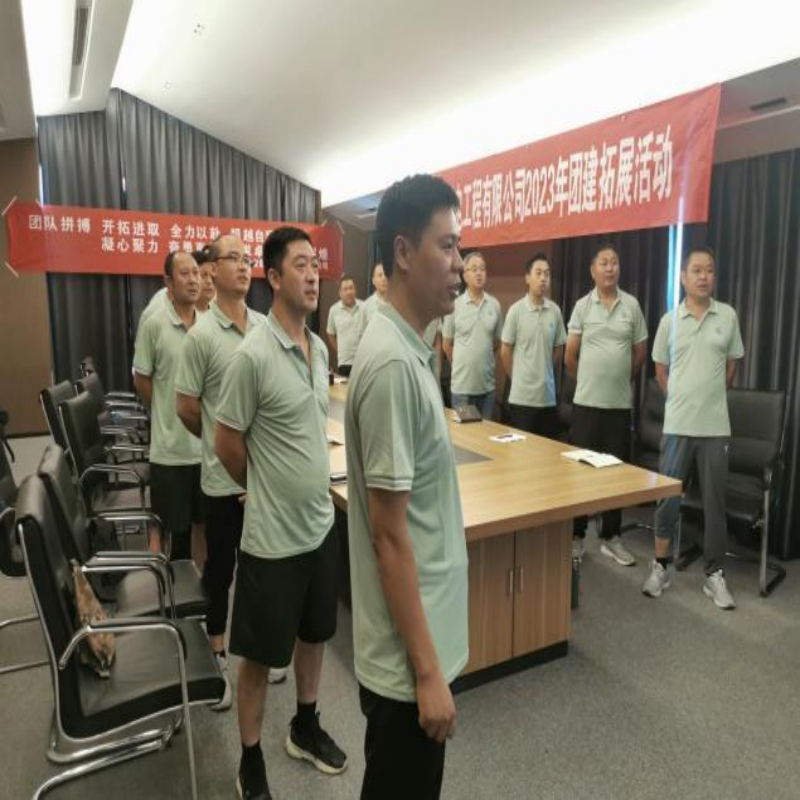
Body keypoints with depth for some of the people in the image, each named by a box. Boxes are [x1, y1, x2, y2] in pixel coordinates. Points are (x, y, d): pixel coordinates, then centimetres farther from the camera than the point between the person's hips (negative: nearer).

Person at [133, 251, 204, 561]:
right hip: (169, 443, -4)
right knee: (163, 522, 8)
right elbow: (141, 379, -2)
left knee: (201, 519, 17)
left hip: (205, 440, 4)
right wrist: (167, 412, 2)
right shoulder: (153, 324, -10)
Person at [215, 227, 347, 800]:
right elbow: (227, 446, -12)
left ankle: (306, 728, 45)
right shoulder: (253, 355, -20)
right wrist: (268, 492, 2)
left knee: (314, 636, 23)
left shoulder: (320, 348, 4)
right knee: (260, 656, 12)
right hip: (273, 536, -7)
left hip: (322, 523, 7)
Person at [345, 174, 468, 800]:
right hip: (408, 652, -8)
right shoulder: (393, 364, -25)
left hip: (421, 638, 9)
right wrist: (427, 671, -17)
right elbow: (390, 536, -24)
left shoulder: (408, 349, 4)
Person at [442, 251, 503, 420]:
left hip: (487, 384, 3)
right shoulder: (454, 305, -6)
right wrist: (463, 363, 9)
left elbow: (497, 341, 12)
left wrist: (483, 360, 12)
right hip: (461, 385, -3)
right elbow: (446, 344, 2)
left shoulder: (495, 305, 1)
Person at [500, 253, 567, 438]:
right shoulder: (516, 310, -8)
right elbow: (505, 352, -1)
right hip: (522, 395, -4)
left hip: (548, 395, 4)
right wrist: (517, 377, 8)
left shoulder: (555, 311, 3)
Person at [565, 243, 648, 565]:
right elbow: (570, 356, 4)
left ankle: (610, 537, 21)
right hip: (586, 401, -1)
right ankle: (576, 535, 17)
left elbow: (640, 353, 11)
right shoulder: (582, 306, 1)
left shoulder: (632, 305, 4)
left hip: (620, 403, 1)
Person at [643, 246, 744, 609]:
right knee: (668, 496, 6)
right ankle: (661, 565, 20)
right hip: (677, 425, 0)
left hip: (716, 426, 1)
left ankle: (715, 574, 20)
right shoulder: (670, 320, 0)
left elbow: (731, 364, 13)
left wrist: (711, 399, 14)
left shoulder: (728, 316, 2)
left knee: (715, 501, 7)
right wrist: (684, 400, 11)